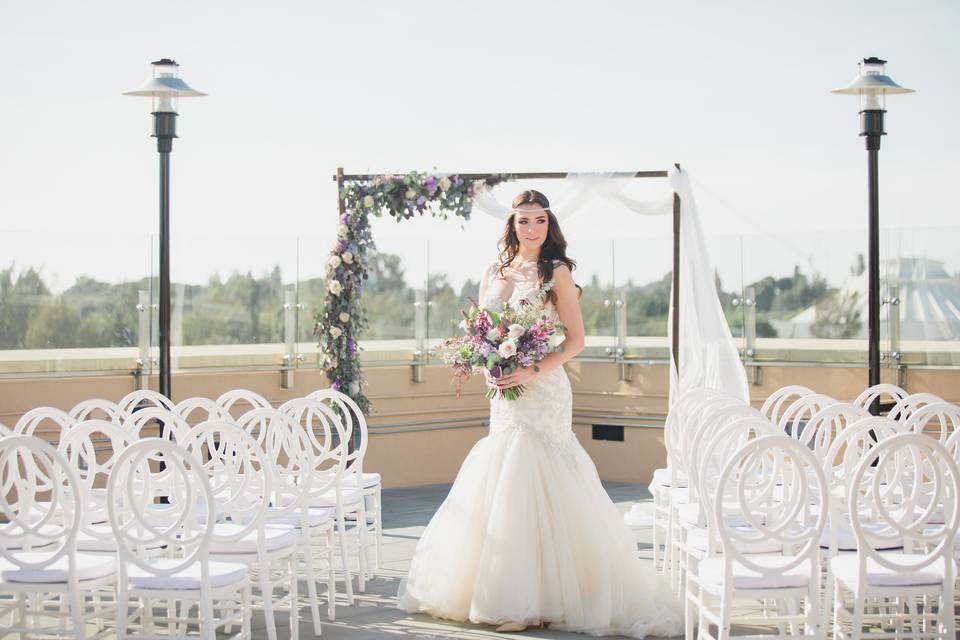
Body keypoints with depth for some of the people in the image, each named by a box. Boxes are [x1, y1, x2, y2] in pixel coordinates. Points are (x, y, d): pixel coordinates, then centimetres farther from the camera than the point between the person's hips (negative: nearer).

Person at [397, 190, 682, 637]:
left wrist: (533, 372, -19)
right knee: (495, 489, 6)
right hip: (503, 395, 6)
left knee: (528, 489, -8)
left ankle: (529, 602, -3)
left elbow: (575, 339, -7)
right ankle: (505, 593, 15)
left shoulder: (557, 272, -3)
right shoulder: (493, 275, 13)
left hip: (542, 392, -6)